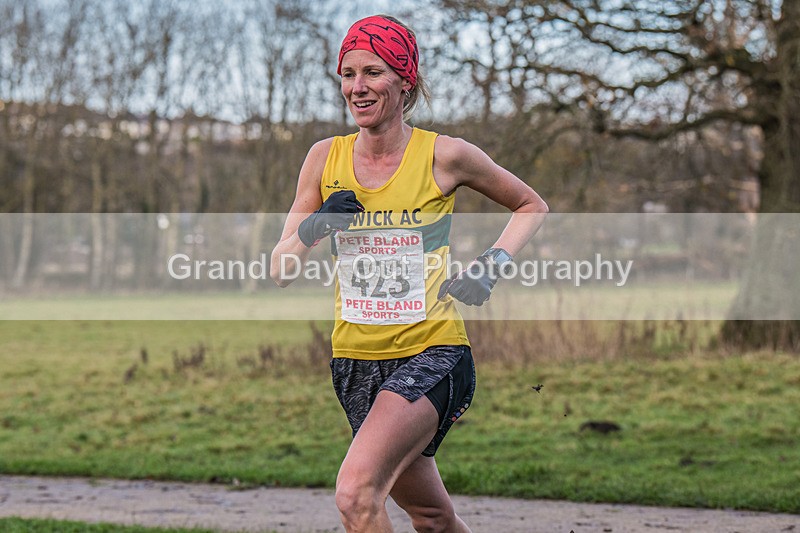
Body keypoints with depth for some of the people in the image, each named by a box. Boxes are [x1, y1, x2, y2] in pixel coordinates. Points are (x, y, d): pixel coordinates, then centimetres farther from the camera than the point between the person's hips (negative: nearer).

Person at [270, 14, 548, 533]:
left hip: (432, 355, -4)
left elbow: (532, 207, 10)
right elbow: (280, 270, 4)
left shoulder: (444, 155, -6)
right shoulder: (326, 157, 3)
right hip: (356, 360, 5)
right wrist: (310, 232, -17)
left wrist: (491, 266, -6)